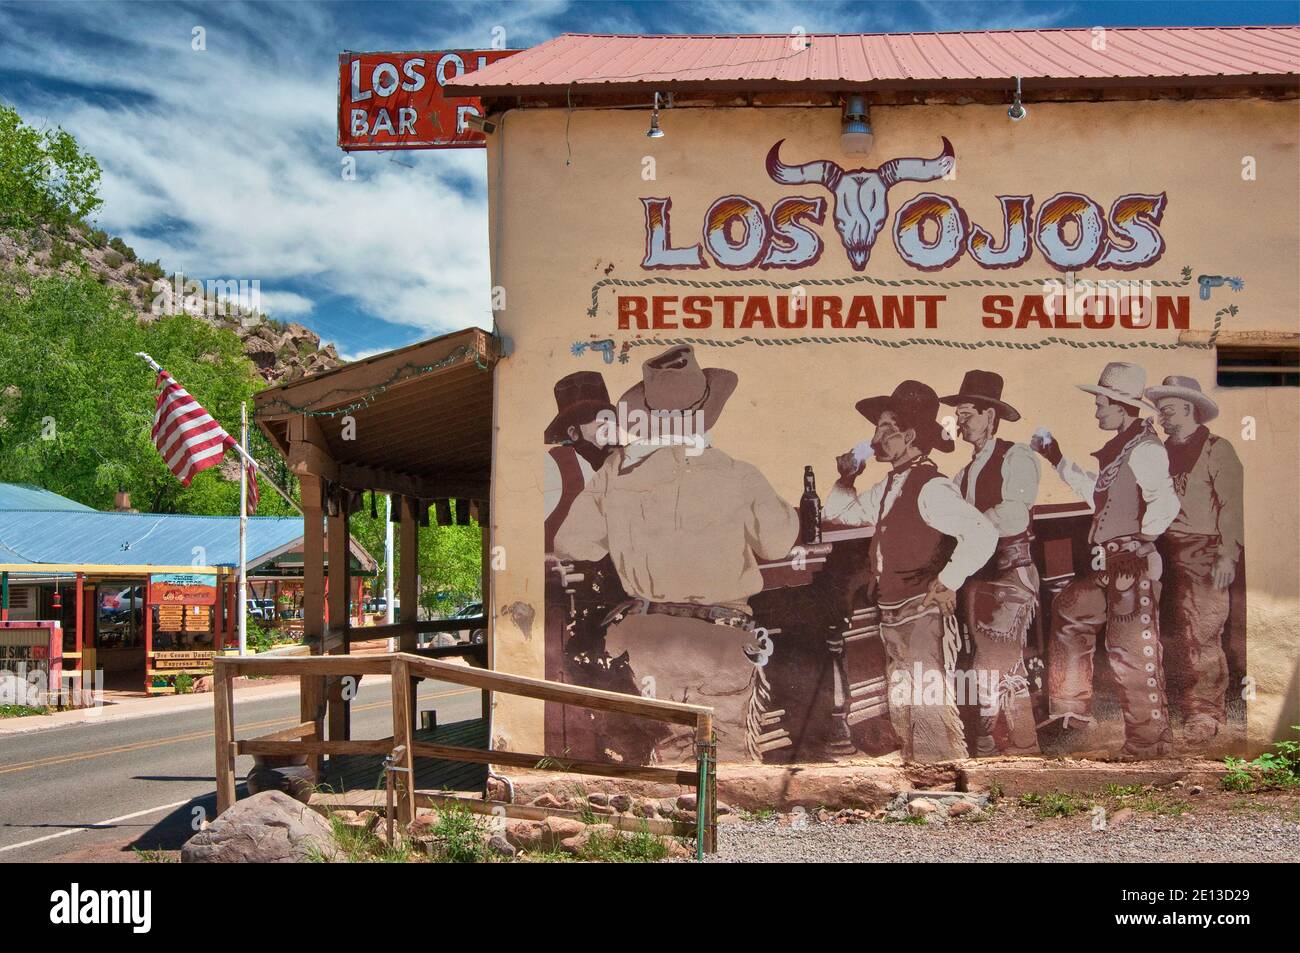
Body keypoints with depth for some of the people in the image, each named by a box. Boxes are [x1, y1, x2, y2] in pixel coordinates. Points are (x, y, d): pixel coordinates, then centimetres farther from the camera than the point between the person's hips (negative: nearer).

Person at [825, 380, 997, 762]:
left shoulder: (931, 487, -16)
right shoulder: (890, 487, 12)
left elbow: (982, 534, -27)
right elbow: (837, 512, 26)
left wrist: (948, 583, -20)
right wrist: (847, 476, 9)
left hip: (923, 619, -10)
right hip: (893, 622, 10)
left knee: (931, 712, -12)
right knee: (903, 716, 16)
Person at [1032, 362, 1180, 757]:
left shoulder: (1145, 449, -16)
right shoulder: (1120, 447, 15)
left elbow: (1166, 503, -30)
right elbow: (1097, 493, 30)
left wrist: (1140, 544, -24)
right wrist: (1058, 460, 30)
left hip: (1133, 568, -11)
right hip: (1108, 566, 11)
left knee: (1132, 654, -6)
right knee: (1069, 617, 21)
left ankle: (1149, 744, 5)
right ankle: (1071, 710, 31)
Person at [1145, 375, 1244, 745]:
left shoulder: (1217, 450, -2)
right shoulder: (1163, 453, 17)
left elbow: (1232, 507, -9)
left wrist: (1228, 555, -16)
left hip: (1202, 555, -6)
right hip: (1165, 555, 6)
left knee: (1200, 634, -10)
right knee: (1170, 634, 6)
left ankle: (1206, 711, -2)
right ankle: (1186, 702, 16)